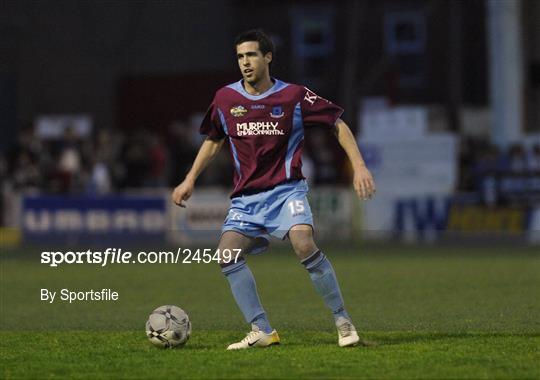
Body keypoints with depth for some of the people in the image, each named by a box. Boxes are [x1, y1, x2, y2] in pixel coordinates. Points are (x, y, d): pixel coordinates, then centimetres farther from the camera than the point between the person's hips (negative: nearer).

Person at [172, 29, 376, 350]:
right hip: (246, 196, 4)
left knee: (304, 245, -28)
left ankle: (343, 321, -13)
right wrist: (190, 179, 15)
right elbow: (214, 140, 21)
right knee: (227, 253, -17)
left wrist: (359, 167, -6)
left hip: (286, 189, -4)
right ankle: (262, 332, -8)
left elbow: (338, 124, 2)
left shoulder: (293, 96, -6)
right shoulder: (225, 99, 3)